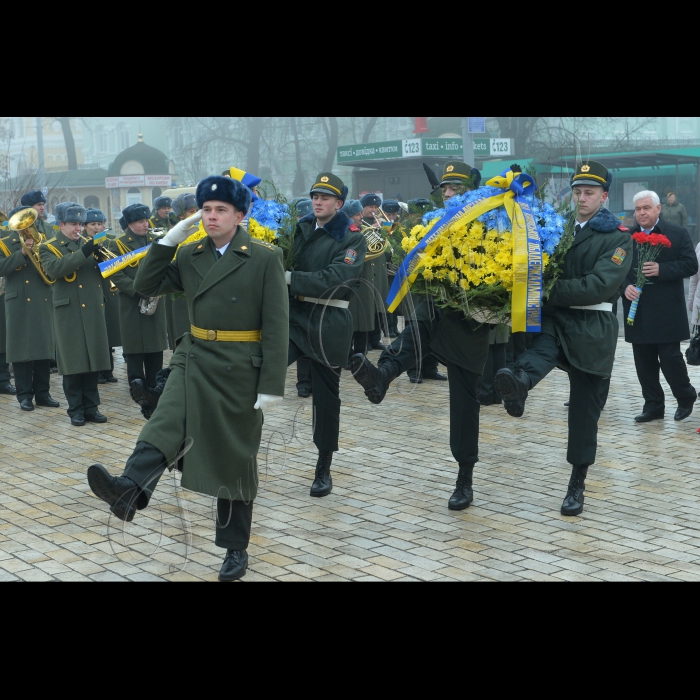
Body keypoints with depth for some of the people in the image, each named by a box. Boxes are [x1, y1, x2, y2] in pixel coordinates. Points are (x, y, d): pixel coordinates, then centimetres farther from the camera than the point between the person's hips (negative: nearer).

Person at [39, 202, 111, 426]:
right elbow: (54, 268, -21)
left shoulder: (88, 244, 16)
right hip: (69, 312, -5)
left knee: (93, 360, 6)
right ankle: (76, 409, 6)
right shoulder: (48, 247, 0)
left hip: (93, 310, 5)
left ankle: (91, 407, 13)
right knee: (73, 362, -2)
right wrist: (83, 254, -27)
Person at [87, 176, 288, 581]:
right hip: (195, 360, 4)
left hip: (240, 369, -4)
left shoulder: (265, 258, -8)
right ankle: (130, 492, -44)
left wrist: (271, 385, -16)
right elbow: (146, 286, 7)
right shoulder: (190, 255, 7)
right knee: (165, 425, -22)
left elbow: (276, 327, -11)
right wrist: (171, 239, -2)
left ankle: (236, 549, 15)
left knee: (235, 457, 4)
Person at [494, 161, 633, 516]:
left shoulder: (618, 237, -1)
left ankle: (577, 484, 15)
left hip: (591, 327, -2)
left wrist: (552, 292, -21)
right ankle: (518, 384, -66)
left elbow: (600, 284, -14)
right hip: (554, 317, 2)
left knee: (583, 407, 3)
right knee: (541, 345, -35)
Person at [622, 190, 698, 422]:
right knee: (644, 361, 7)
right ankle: (653, 405, 19)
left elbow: (691, 265, -5)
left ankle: (686, 397, 21)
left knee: (670, 357, -3)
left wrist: (661, 270, -18)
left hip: (666, 312, -3)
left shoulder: (677, 234, 0)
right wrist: (626, 286, -13)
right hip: (637, 311, 4)